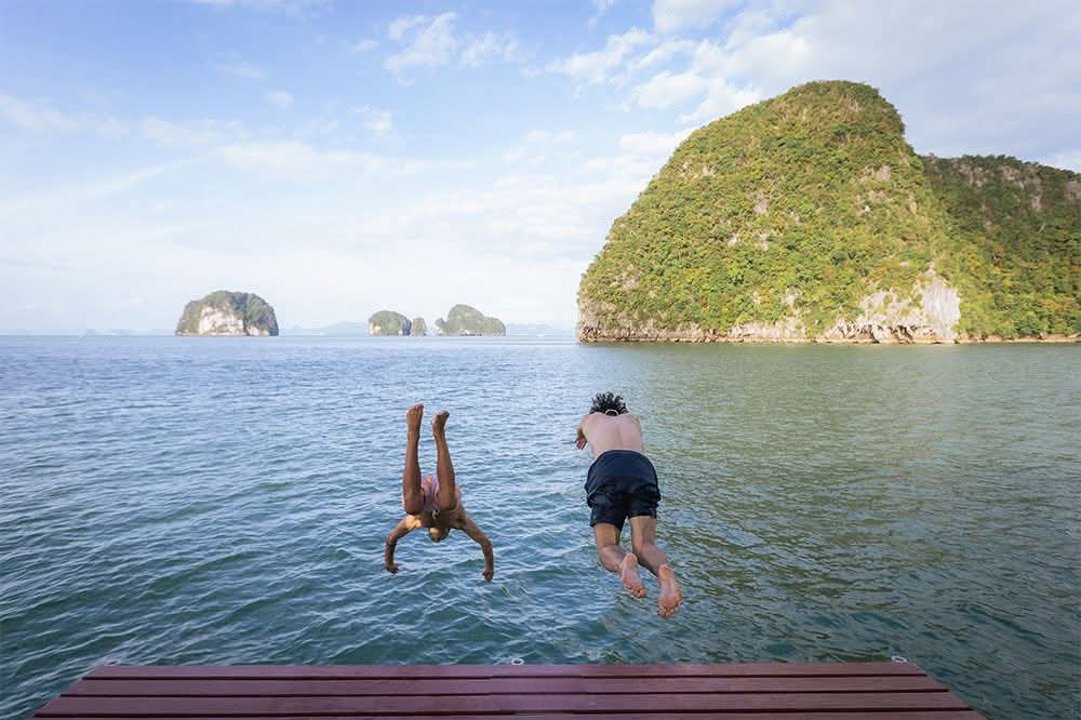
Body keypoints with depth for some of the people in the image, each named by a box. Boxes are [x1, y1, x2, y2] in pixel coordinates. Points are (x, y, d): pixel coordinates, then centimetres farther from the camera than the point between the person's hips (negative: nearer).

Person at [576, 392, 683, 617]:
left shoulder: (592, 419, 37)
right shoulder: (632, 419, 41)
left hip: (607, 467, -1)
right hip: (642, 467, 2)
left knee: (607, 549, -2)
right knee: (644, 546, -4)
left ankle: (624, 563, -39)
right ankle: (664, 572, -39)